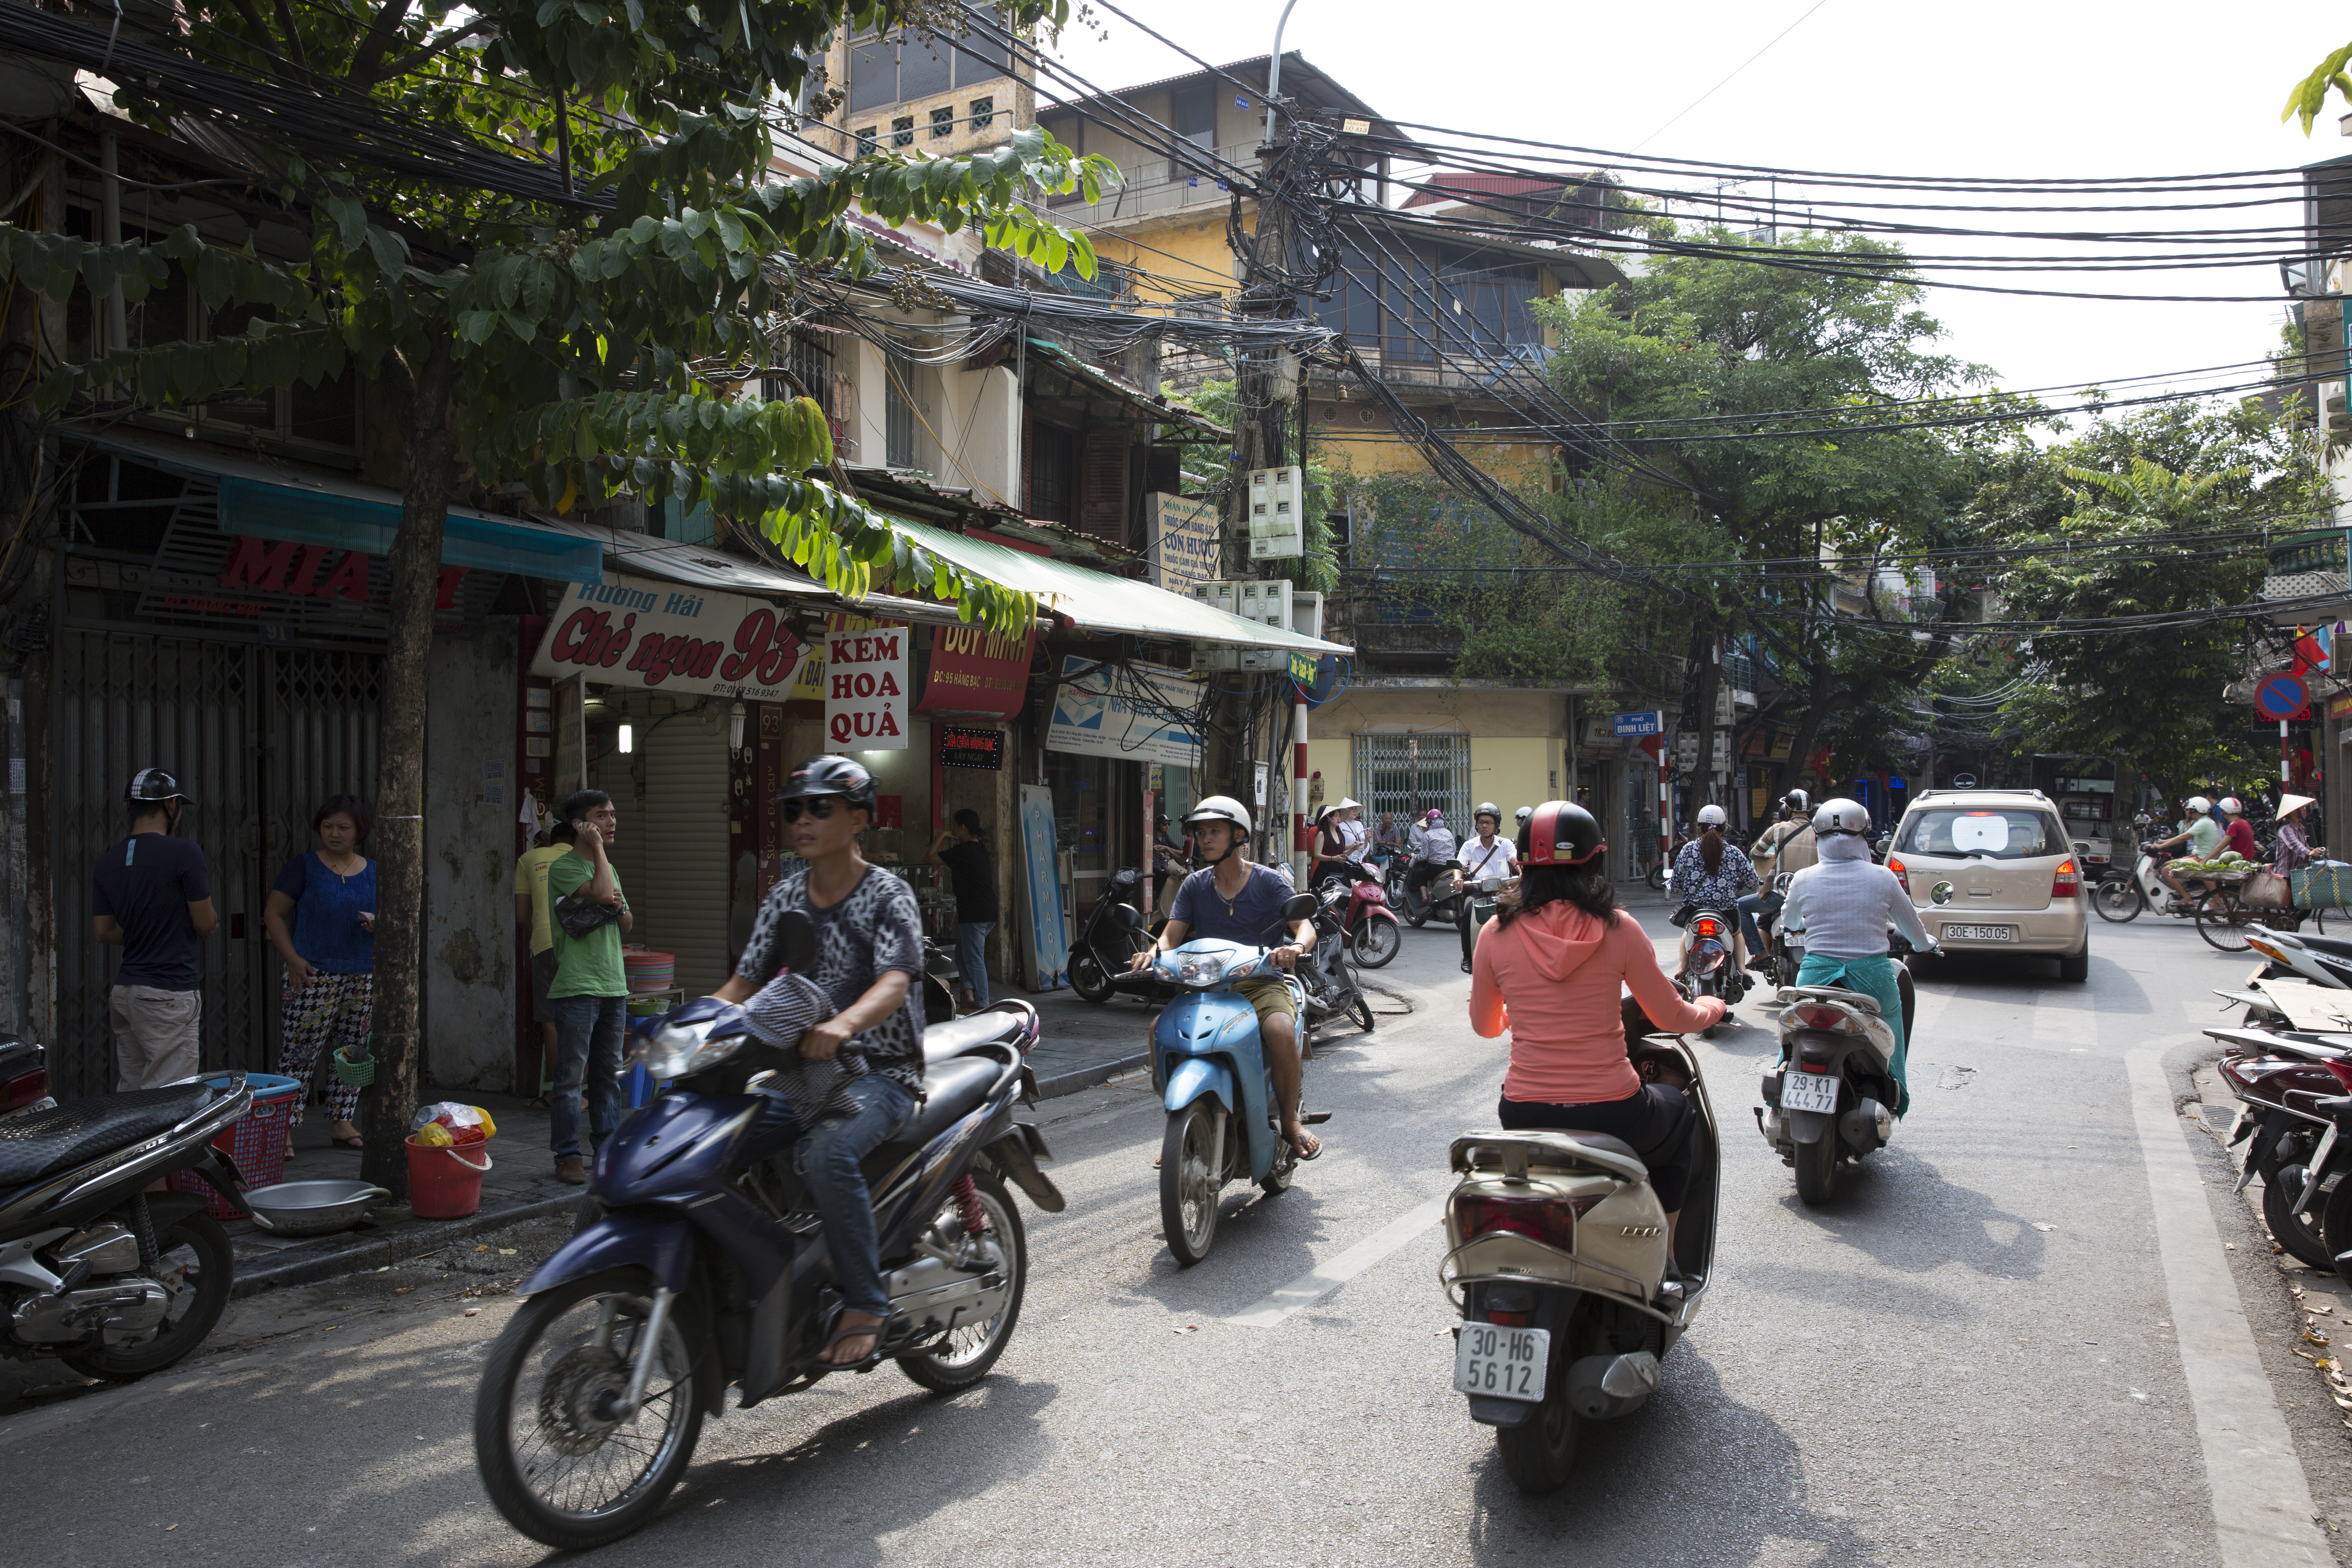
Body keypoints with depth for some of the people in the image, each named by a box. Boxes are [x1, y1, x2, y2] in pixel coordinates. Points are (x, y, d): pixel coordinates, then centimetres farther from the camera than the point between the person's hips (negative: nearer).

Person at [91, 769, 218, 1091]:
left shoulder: (107, 862, 10)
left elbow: (102, 932, 14)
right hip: (170, 993, -7)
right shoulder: (183, 853, -12)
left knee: (130, 1095, 10)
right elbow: (205, 924, -7)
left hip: (124, 990, 7)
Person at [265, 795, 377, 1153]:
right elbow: (274, 913, 0)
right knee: (299, 1052, -7)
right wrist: (292, 958, -10)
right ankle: (285, 1127, -3)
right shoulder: (305, 867, 0)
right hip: (314, 975, -4)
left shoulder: (373, 872, 11)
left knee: (353, 1052, 7)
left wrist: (377, 925, -6)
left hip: (363, 976, 4)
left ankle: (342, 1123, 16)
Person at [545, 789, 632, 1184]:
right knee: (571, 1076, -4)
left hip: (614, 986, 8)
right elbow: (600, 892, -23)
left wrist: (619, 906, -2)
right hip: (576, 988, -7)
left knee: (608, 1073, 12)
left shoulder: (608, 867, 17)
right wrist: (597, 847, -12)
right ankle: (568, 1155, 2)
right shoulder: (563, 867, -7)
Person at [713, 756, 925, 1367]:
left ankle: (864, 1304, -20)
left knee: (827, 1154, -35)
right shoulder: (785, 897, 12)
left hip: (880, 1072, -6)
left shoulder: (887, 894, -6)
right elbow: (745, 982, 11)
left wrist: (843, 1024, -43)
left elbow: (895, 982, -22)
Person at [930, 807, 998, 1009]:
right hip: (987, 913, 10)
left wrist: (943, 836, 6)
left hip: (974, 915, -10)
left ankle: (982, 1006, -5)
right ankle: (970, 994, 8)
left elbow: (933, 856, -6)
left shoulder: (963, 850, -13)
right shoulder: (980, 847, 13)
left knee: (974, 960, -5)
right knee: (961, 955, 17)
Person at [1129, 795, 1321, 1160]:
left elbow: (1305, 926, -8)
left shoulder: (1268, 883, 2)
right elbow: (1171, 935, 4)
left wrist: (1295, 947, -32)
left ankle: (1290, 1121, -10)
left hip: (1261, 983, -3)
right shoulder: (1194, 885, 11)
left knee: (1281, 1031, -34)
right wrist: (1153, 952, -20)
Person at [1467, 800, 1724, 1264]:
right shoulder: (1617, 929, -8)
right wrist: (1712, 1006, 25)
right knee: (1680, 1113, 31)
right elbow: (1672, 1018, 2)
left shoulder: (1496, 933, -3)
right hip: (1611, 1115, -2)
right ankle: (1663, 1257, 35)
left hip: (1525, 1118, 2)